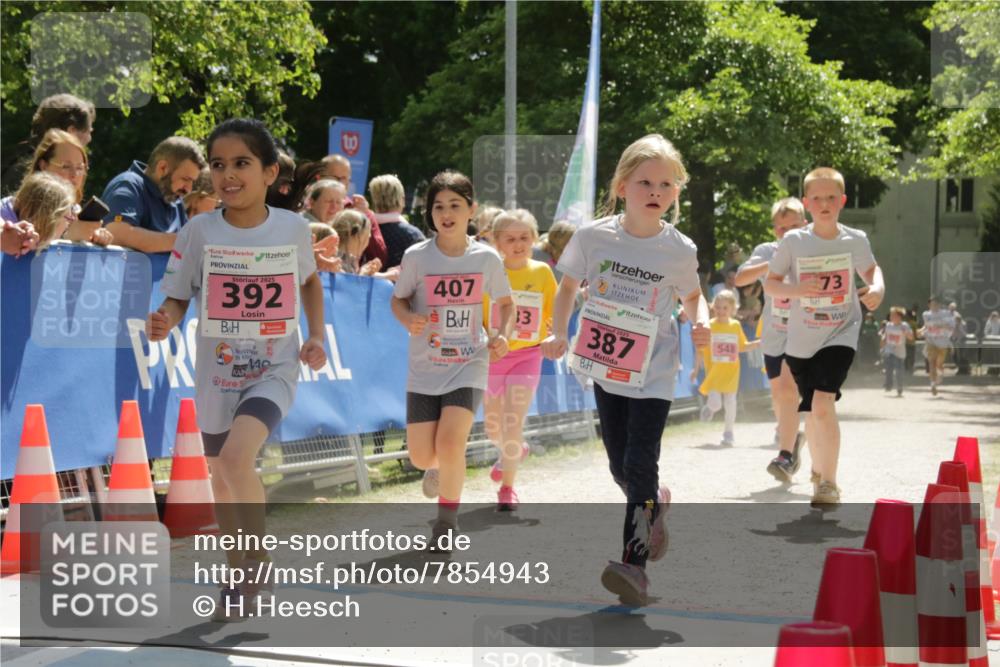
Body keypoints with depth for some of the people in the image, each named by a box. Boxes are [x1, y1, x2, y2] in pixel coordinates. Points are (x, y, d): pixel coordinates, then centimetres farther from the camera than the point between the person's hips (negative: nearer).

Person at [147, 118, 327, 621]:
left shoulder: (292, 227, -6)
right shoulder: (199, 231, -9)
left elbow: (309, 280, 14)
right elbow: (176, 299, -5)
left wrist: (316, 337, 2)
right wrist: (162, 322, -28)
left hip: (275, 369, -2)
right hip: (216, 372, 2)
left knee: (236, 457, -26)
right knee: (221, 477, 14)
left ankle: (257, 560, -6)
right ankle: (240, 577, 35)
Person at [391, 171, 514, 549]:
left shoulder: (487, 258, -4)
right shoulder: (417, 256, -7)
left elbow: (505, 304, 10)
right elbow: (398, 300, 5)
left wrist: (502, 335, -9)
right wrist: (409, 319, -18)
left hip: (469, 365, -1)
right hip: (424, 368, 1)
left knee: (450, 443, -20)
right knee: (421, 457, -1)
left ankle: (447, 517, 6)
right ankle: (438, 468, 39)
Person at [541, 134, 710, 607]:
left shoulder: (678, 250, -10)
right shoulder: (593, 237, -9)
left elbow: (692, 296, 8)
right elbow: (569, 286, 6)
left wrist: (700, 322, -13)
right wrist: (558, 334, -8)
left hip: (653, 373, -3)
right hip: (606, 368, 3)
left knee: (640, 463, -14)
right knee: (620, 466, 12)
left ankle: (635, 563, -12)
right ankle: (655, 503, 45)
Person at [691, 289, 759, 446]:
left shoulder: (736, 325, 5)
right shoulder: (709, 326, -4)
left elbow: (742, 346, 16)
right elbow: (701, 349, 0)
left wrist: (759, 343, 2)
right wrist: (696, 369, -2)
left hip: (731, 371, 2)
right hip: (714, 372, -2)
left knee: (730, 401, 1)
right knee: (715, 403, -12)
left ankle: (729, 433, 18)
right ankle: (709, 408, 26)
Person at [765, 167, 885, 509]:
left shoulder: (856, 240, -5)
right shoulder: (793, 241, -7)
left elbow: (871, 269, 15)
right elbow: (770, 284, -3)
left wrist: (877, 288, -7)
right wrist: (797, 290, -22)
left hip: (840, 334, -2)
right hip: (801, 340, 2)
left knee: (823, 404, -20)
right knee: (816, 411, 14)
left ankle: (829, 483, -9)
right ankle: (819, 470, 41)